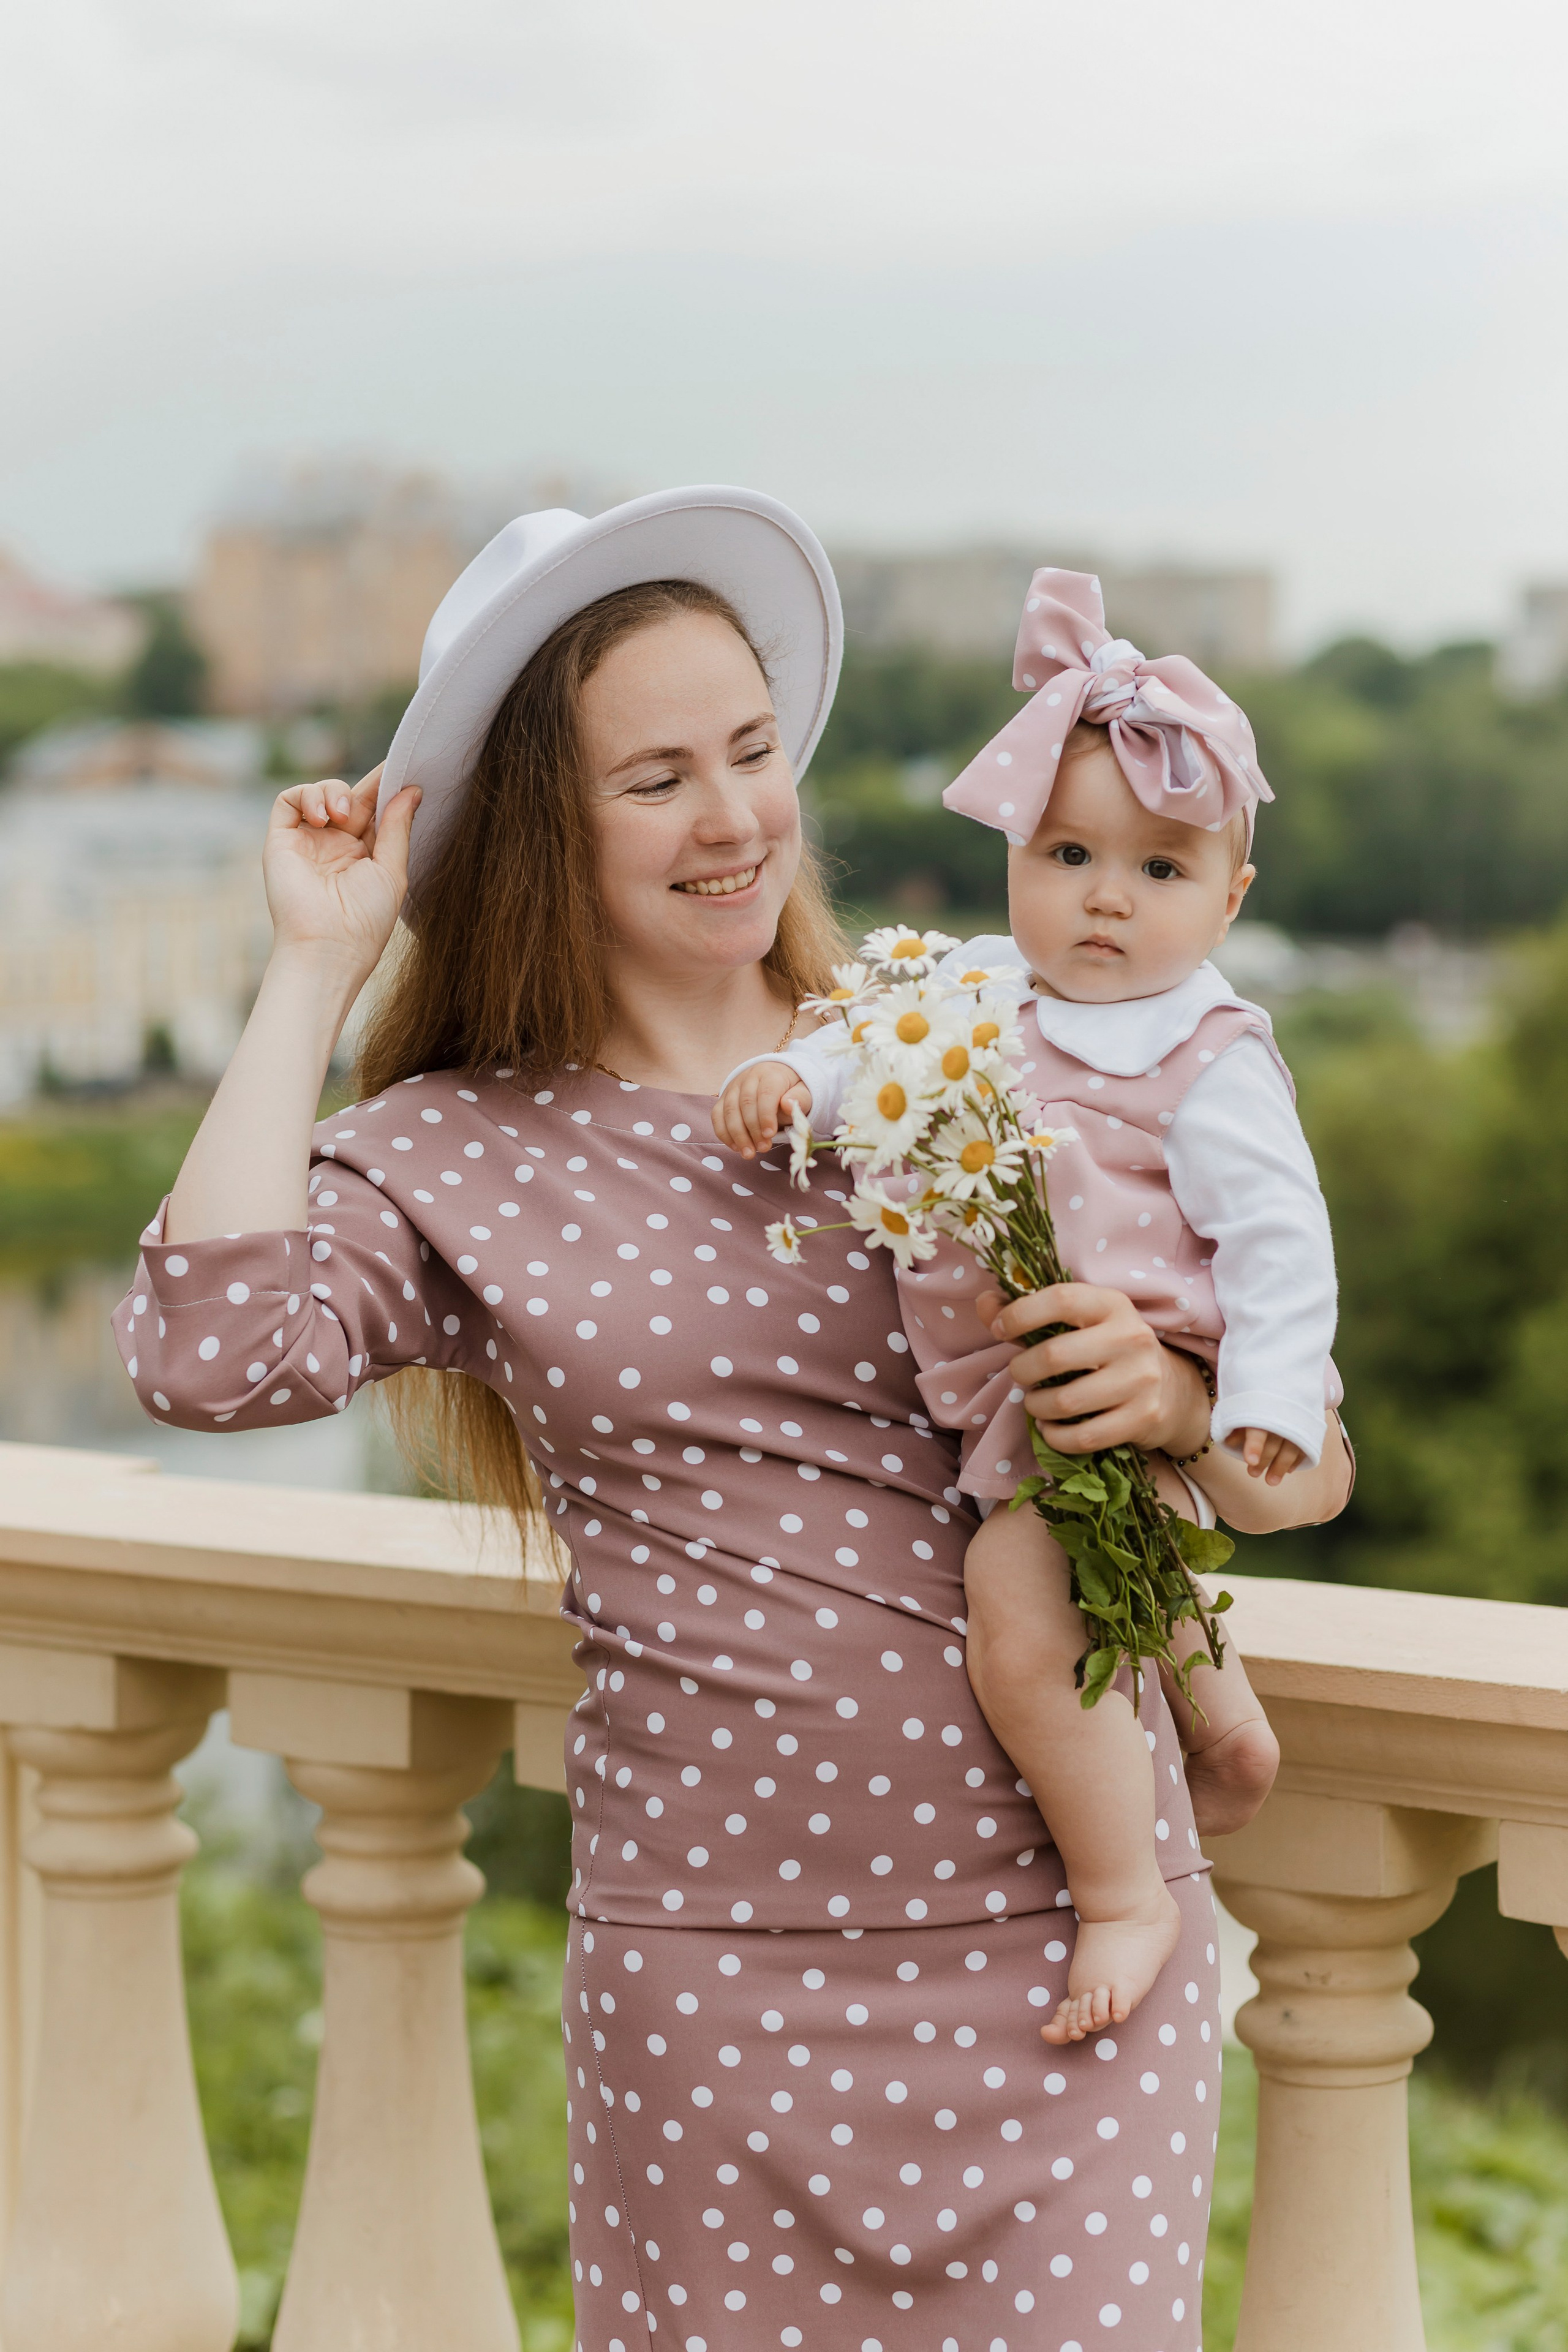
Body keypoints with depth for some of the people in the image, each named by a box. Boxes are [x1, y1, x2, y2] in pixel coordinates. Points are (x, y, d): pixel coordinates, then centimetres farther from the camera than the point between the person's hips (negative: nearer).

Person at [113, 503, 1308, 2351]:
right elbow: (207, 1354, -18)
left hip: (1072, 1926, 1)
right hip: (715, 1969, -1)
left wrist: (1181, 1399, -15)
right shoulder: (458, 1160, 3)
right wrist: (312, 969, -8)